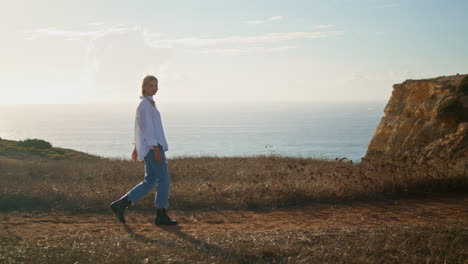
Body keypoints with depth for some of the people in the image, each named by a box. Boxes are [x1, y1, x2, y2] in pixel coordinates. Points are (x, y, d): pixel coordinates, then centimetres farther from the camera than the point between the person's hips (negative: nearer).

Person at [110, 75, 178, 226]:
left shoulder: (145, 103, 18)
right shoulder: (146, 104, -13)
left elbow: (139, 127, 22)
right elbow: (147, 127, -19)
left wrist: (136, 148, 25)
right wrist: (156, 149, -21)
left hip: (146, 147, 10)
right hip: (153, 146, -10)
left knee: (150, 181, 8)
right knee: (164, 179, -2)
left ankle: (121, 204, 2)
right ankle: (161, 216, 4)